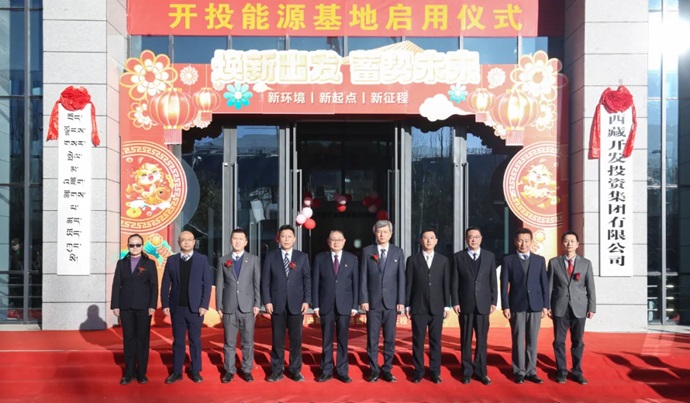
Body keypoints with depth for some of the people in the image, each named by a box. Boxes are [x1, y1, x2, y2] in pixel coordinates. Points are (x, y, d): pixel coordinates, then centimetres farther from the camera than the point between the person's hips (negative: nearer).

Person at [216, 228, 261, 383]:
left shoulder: (253, 259, 5)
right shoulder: (223, 260, 7)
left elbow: (257, 283, 2)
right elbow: (219, 284, 6)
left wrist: (257, 304, -5)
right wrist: (219, 306, 1)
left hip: (247, 306, -1)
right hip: (229, 307, 1)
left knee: (248, 341, 5)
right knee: (229, 342, 5)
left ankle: (247, 370, 15)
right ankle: (229, 371, 14)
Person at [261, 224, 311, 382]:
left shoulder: (302, 257, 7)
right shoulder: (271, 256, 5)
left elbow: (307, 279, 4)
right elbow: (265, 280, 3)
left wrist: (307, 301, -4)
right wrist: (267, 301, -6)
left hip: (296, 304, 0)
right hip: (277, 304, 0)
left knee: (296, 339, 4)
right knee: (277, 339, 5)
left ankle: (296, 370, 14)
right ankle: (277, 370, 14)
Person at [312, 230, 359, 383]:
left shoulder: (352, 259, 5)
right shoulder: (320, 258, 4)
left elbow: (356, 284, 4)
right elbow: (315, 283, 3)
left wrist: (355, 306, -2)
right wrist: (315, 305, -3)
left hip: (344, 305, 0)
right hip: (326, 305, 0)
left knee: (343, 340, 5)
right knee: (326, 340, 5)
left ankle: (342, 372, 13)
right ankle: (326, 371, 14)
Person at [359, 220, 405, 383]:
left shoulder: (398, 252, 6)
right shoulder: (367, 251, 3)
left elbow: (401, 278, 3)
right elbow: (363, 277, 1)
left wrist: (401, 301, -3)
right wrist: (364, 299, -6)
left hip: (391, 302, 1)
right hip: (373, 301, -1)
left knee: (390, 338, 5)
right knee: (372, 338, 3)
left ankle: (387, 370, 15)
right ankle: (374, 370, 13)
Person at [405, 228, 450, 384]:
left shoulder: (443, 260, 7)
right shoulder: (412, 260, 3)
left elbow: (446, 284, 6)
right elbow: (408, 284, 2)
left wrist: (447, 305, 1)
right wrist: (407, 305, -1)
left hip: (437, 307, 1)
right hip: (418, 307, -1)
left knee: (435, 341, 5)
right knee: (418, 341, 3)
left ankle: (435, 371, 13)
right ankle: (418, 371, 12)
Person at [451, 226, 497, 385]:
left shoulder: (490, 256, 6)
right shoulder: (458, 257, 2)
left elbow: (493, 281, 5)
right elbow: (455, 282, 1)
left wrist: (493, 301, 0)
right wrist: (455, 302, -5)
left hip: (483, 304, 1)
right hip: (465, 304, -1)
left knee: (482, 340, 5)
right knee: (466, 340, 6)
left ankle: (481, 371, 14)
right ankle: (467, 371, 15)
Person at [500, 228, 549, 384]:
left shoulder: (540, 260, 9)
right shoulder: (508, 260, 2)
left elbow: (544, 284, 7)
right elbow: (504, 285, -1)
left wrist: (545, 305, 2)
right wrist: (505, 306, -7)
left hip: (535, 305, 2)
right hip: (516, 306, -2)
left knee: (532, 341, 5)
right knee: (518, 340, 2)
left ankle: (531, 371, 13)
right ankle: (519, 372, 10)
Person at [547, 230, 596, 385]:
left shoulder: (586, 263, 6)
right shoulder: (554, 262, 3)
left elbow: (590, 287, 5)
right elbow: (549, 286, 3)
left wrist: (592, 308, 0)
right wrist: (548, 306, -1)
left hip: (579, 308, 1)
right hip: (560, 307, 0)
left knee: (578, 342, 7)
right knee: (559, 341, 4)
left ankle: (577, 371, 18)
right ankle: (561, 371, 15)